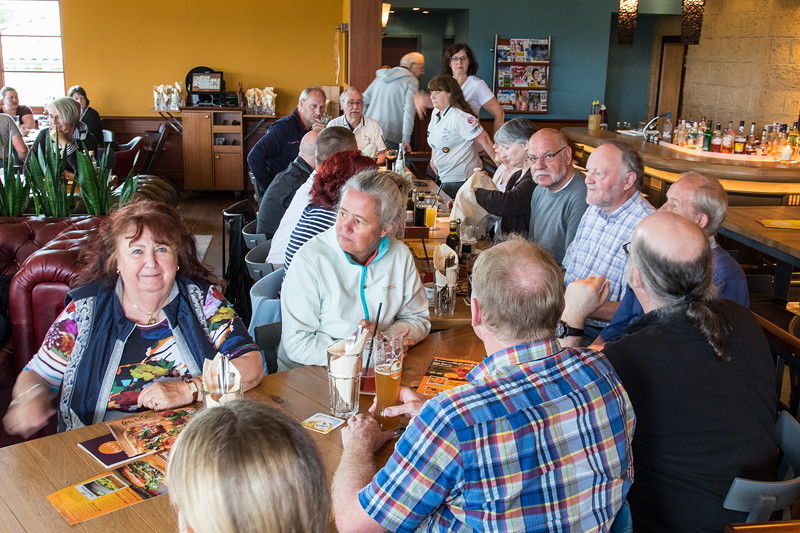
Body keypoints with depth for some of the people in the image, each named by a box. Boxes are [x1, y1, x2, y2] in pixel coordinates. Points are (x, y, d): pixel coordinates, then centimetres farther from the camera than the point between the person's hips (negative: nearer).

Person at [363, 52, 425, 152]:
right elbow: (409, 111, -11)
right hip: (390, 138, -6)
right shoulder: (411, 81, 0)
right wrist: (406, 139, -14)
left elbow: (363, 101, 19)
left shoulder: (380, 77, 20)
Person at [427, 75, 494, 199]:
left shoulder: (459, 116, -21)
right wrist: (433, 159, 17)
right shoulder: (436, 112, 7)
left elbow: (484, 139, -22)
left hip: (461, 179, -9)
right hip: (443, 176, 9)